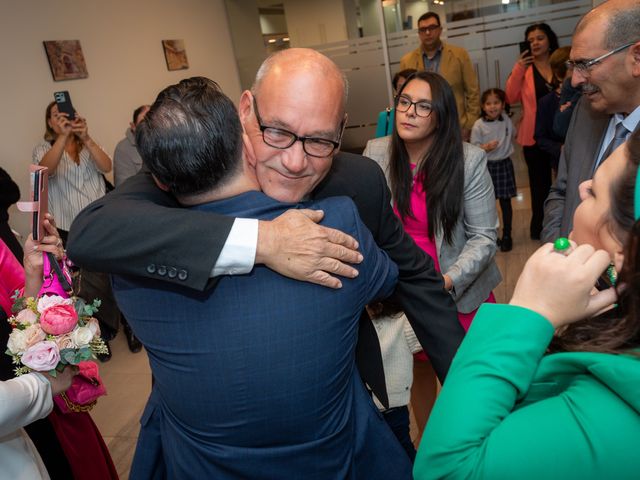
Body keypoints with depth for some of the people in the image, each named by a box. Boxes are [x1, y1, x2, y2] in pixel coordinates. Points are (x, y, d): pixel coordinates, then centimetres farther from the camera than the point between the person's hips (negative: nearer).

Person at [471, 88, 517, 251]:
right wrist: (486, 147, -25)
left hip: (504, 165, 3)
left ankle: (507, 235, 21)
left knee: (505, 201, 8)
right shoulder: (479, 125, -10)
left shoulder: (506, 120, 2)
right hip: (487, 166, -2)